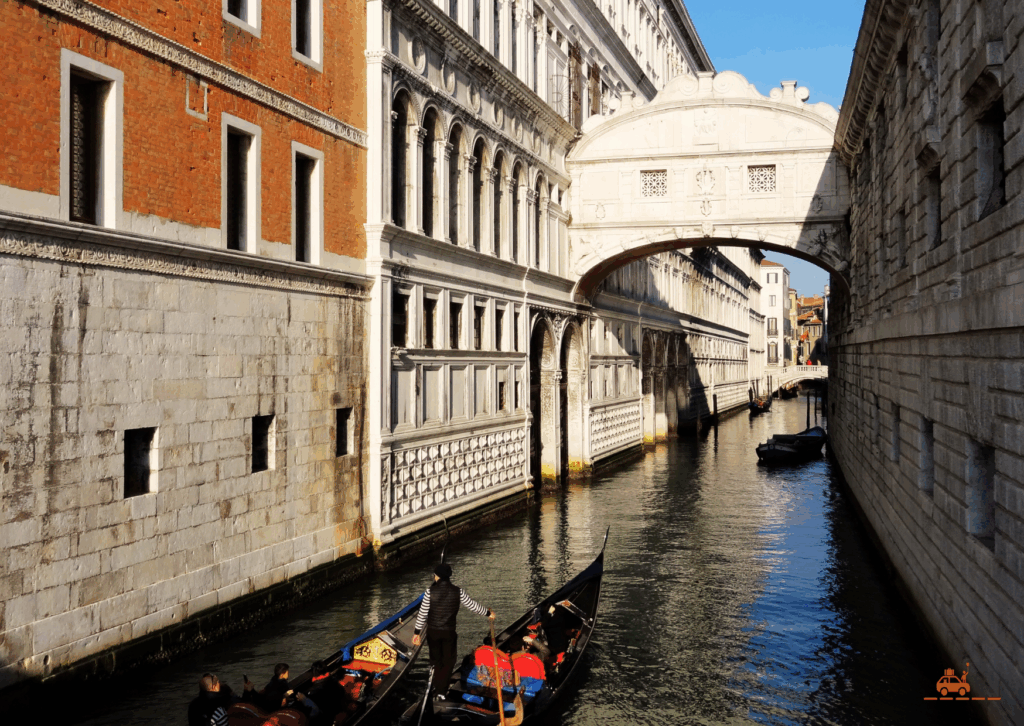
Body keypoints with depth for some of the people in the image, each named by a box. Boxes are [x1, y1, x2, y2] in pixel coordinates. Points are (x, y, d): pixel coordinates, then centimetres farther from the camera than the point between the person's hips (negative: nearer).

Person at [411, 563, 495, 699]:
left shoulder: (430, 591, -13)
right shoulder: (458, 592, -9)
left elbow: (422, 613, -10)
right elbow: (473, 606, 1)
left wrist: (417, 632, -1)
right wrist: (488, 613, 18)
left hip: (433, 631, 0)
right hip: (449, 632, 0)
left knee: (436, 659, 18)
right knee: (448, 661, 13)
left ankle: (436, 685, 27)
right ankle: (440, 690, 11)